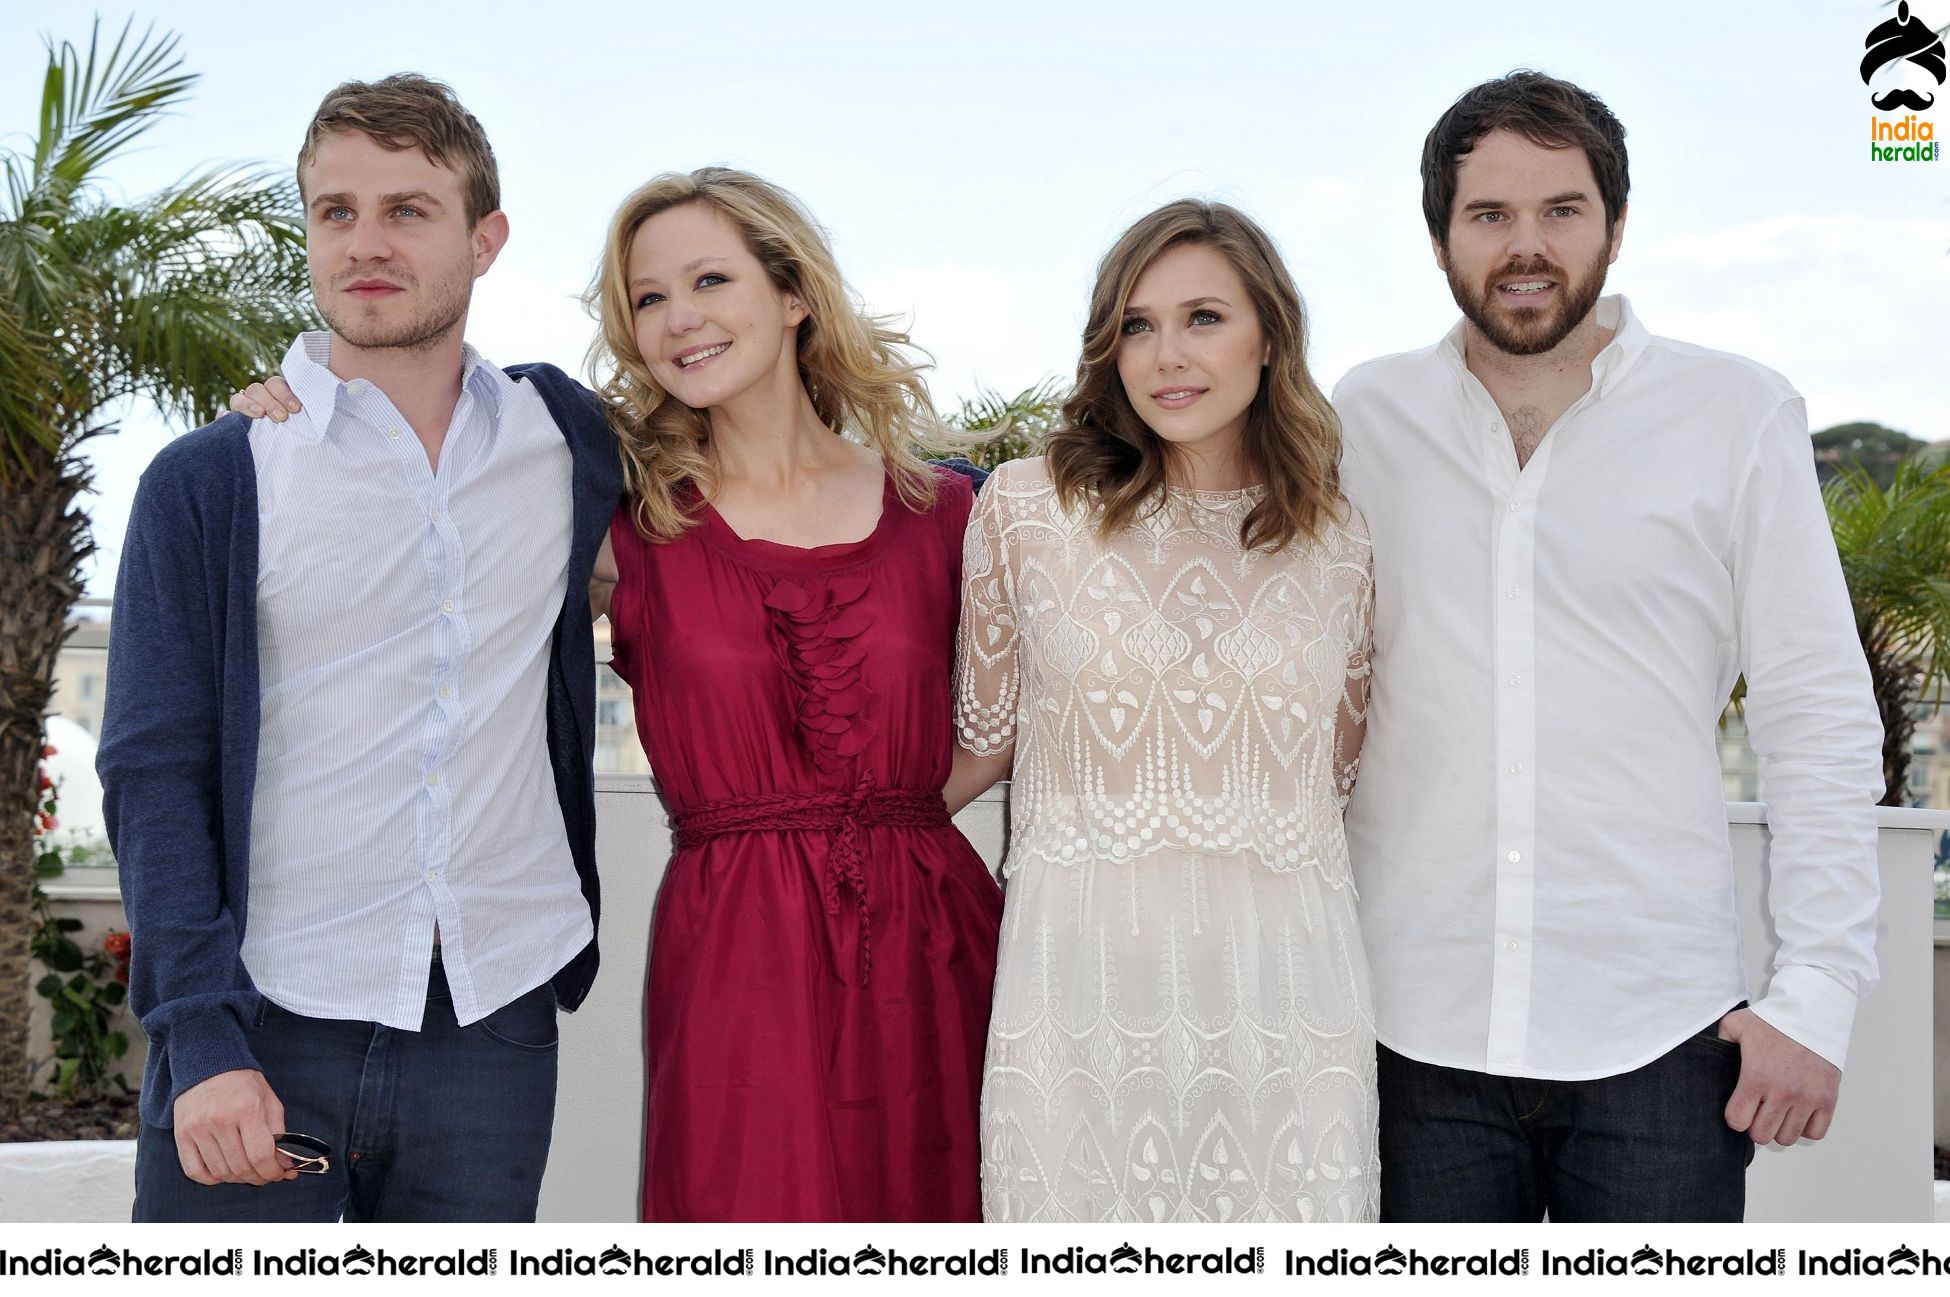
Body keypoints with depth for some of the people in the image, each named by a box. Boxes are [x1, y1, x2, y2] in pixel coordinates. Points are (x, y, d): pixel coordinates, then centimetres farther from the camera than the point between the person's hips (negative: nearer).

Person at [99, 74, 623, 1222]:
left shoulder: (565, 439, 7)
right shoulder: (211, 481, 0)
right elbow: (154, 773, -4)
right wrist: (204, 1039, -14)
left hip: (496, 1027, 2)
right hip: (263, 1027, -2)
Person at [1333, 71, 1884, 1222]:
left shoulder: (1740, 415, 2)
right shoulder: (1366, 420, 5)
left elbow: (1823, 720, 1)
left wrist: (1817, 995, -6)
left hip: (1660, 1031, -1)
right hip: (1416, 1026, 1)